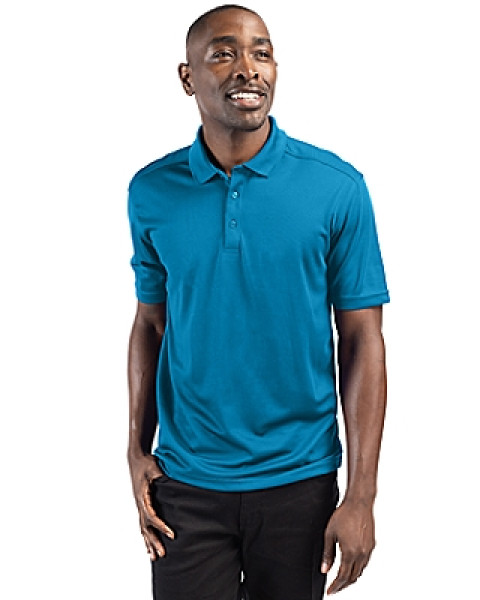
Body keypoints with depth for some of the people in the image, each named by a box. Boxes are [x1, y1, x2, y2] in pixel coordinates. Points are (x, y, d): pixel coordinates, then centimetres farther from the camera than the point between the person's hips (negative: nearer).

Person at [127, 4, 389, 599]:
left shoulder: (337, 187, -8)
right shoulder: (152, 192, -2)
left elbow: (361, 339, -7)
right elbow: (150, 325, 7)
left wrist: (361, 495, -9)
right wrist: (138, 451, 0)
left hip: (300, 481, 0)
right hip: (186, 483, 1)